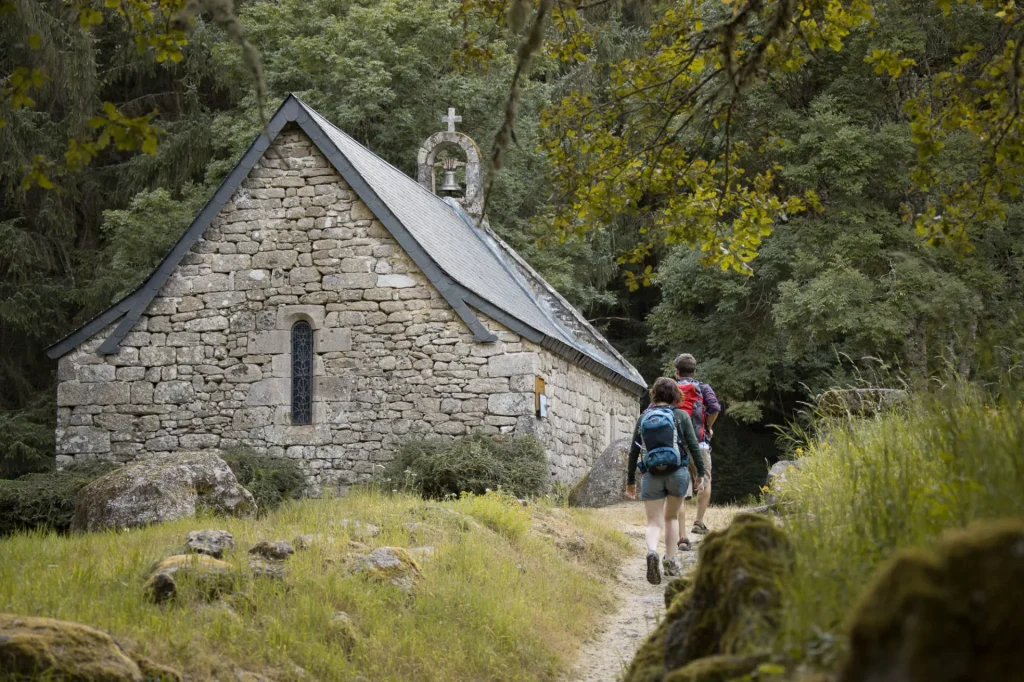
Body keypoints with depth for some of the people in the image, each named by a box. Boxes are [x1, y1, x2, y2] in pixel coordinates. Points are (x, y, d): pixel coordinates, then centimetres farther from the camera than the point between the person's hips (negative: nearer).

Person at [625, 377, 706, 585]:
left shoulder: (643, 418, 6)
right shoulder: (680, 416, 0)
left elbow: (633, 452, 8)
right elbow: (694, 447, -3)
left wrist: (630, 480, 15)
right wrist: (700, 473, 7)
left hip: (652, 475, 1)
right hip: (677, 472, -1)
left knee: (654, 522, 2)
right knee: (672, 517, 21)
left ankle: (652, 552, -27)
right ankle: (670, 561, 19)